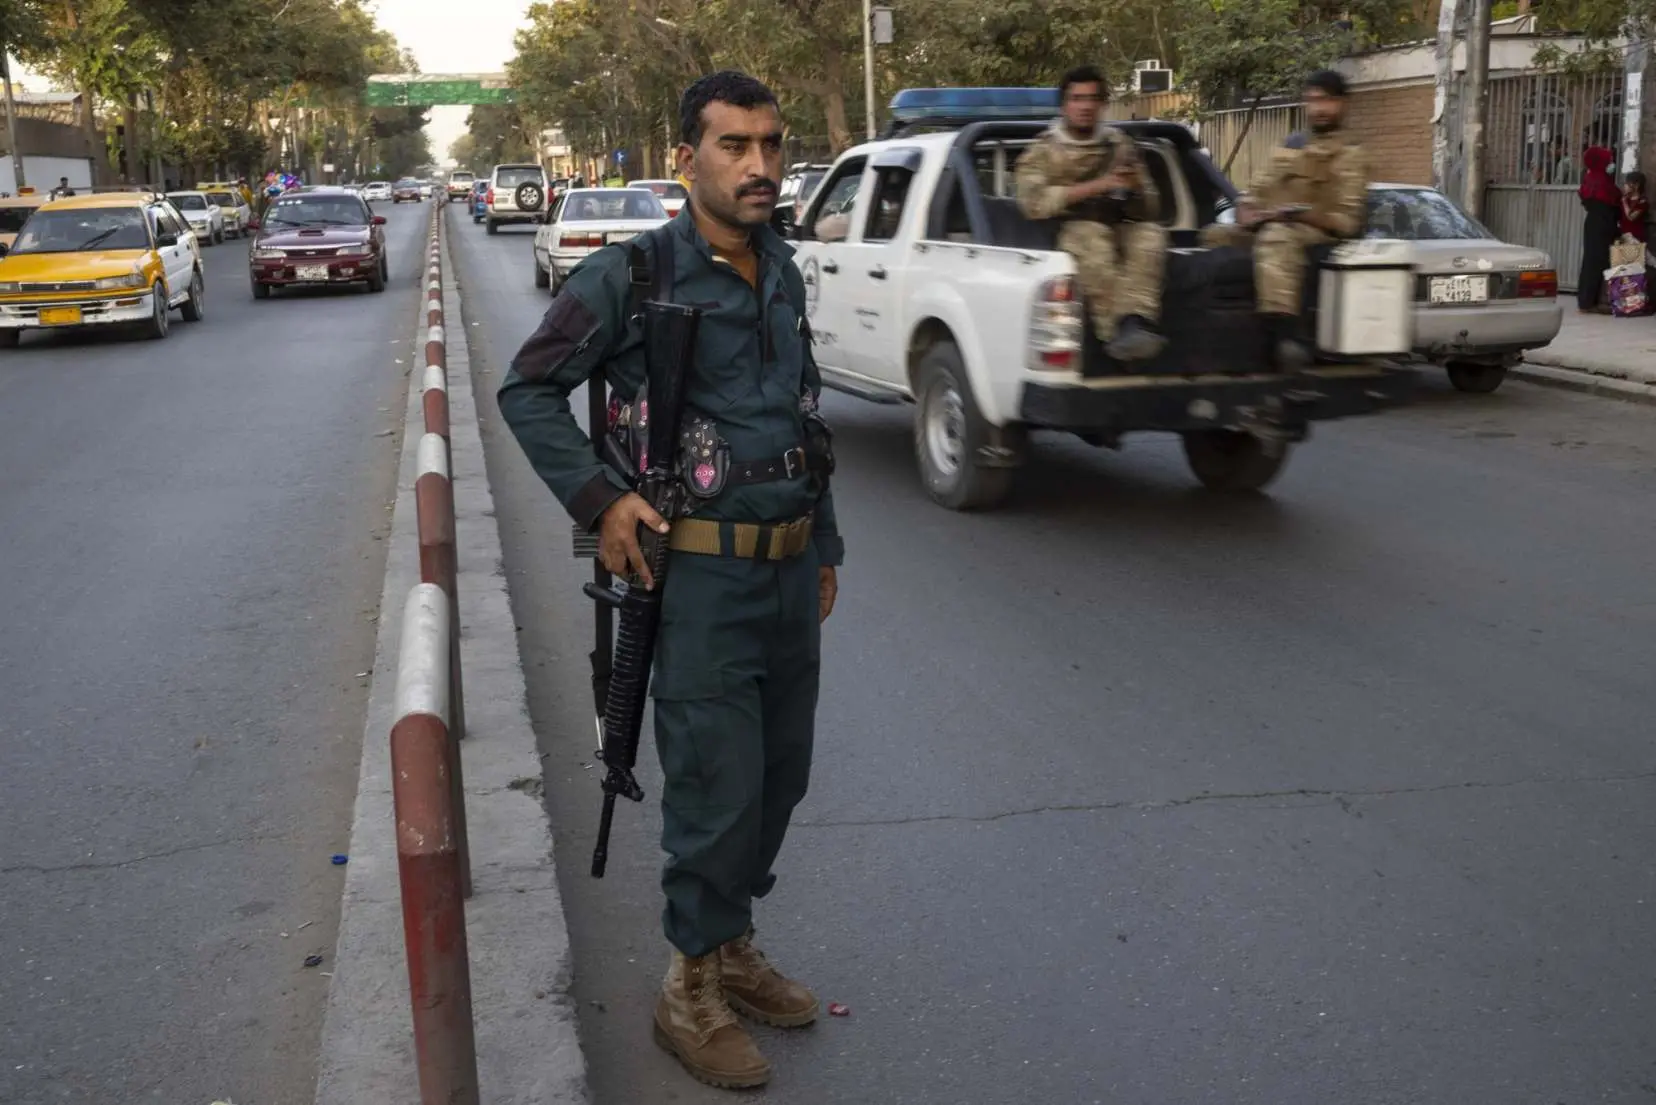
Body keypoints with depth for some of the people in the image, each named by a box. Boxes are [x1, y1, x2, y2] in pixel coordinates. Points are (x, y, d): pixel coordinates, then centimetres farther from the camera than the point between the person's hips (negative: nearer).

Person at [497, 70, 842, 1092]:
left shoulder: (785, 273, 9)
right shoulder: (631, 276, -11)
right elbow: (530, 390, -5)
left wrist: (825, 545, 20)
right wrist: (599, 499, -15)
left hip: (790, 570, 7)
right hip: (702, 576, -7)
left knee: (781, 776, 15)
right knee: (718, 788, -2)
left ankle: (733, 945, 35)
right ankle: (694, 990, 18)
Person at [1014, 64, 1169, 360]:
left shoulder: (1120, 145, 19)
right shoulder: (1044, 152, 10)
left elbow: (1150, 209, 17)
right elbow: (1033, 203, -11)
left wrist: (1135, 188, -8)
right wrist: (1098, 186, -14)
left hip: (1119, 228, 3)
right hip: (1068, 232, -3)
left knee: (1150, 234, -29)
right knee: (1092, 237, -37)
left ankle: (1134, 320, -48)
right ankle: (1117, 330, -48)